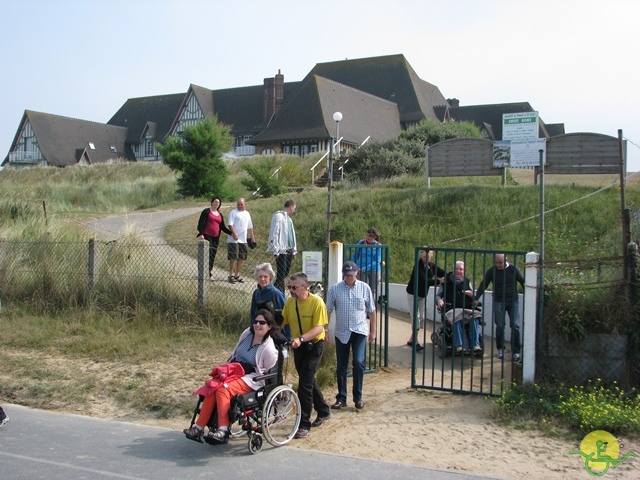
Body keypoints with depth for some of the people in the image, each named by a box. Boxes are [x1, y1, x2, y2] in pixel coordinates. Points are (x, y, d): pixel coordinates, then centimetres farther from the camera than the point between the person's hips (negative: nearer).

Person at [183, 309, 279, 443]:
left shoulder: (269, 349, -12)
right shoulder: (247, 334, 7)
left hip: (252, 379, -6)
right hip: (234, 371, 6)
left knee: (223, 388, -32)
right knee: (212, 388, -22)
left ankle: (223, 431, -34)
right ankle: (199, 427, -20)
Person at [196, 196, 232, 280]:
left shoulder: (220, 215, 17)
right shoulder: (206, 211, 1)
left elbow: (223, 227, 20)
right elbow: (201, 223, -5)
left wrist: (231, 233, 8)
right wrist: (201, 234, -17)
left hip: (216, 237, 5)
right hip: (207, 236, -5)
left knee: (213, 255, 6)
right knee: (209, 254, -12)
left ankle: (209, 272, 14)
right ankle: (209, 273, -11)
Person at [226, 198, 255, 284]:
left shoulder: (247, 214, 17)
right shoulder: (233, 212, -3)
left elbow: (250, 227, 22)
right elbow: (230, 225, -12)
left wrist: (252, 237, 18)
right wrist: (234, 234, -24)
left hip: (243, 240, 6)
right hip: (234, 240, -6)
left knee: (241, 258, 8)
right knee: (233, 258, -5)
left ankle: (237, 275, 18)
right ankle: (231, 275, 3)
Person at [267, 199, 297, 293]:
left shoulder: (288, 218, 19)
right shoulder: (278, 216, -9)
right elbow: (274, 234, -15)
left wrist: (294, 250, 18)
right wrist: (275, 251, -18)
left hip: (289, 250, 9)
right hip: (281, 251, -9)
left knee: (285, 273, 12)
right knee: (281, 274, -6)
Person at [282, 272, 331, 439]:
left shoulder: (317, 302, -20)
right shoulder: (290, 302, -3)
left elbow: (319, 328, -25)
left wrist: (301, 338, -38)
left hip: (314, 345, -6)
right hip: (298, 346, 6)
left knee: (305, 383, -11)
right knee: (308, 381, 17)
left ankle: (304, 425, -3)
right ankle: (323, 411, 39)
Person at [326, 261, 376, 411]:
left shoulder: (364, 288, 0)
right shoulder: (335, 289, 0)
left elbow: (371, 311, 7)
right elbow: (328, 311, 3)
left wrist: (373, 331, 6)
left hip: (359, 331, -1)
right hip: (341, 332, 1)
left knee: (359, 362, -11)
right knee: (341, 366, 7)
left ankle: (358, 397, 5)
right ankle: (341, 398, 17)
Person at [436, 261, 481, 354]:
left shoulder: (467, 282, 20)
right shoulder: (446, 281, 12)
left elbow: (474, 296, 22)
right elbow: (439, 295, 16)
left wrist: (470, 293, -2)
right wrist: (439, 300, -7)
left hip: (467, 309, 3)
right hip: (452, 310, -3)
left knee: (474, 318, -31)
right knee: (456, 318, -39)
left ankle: (475, 344, -36)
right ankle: (459, 345, -45)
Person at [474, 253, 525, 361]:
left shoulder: (513, 269, -2)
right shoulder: (491, 271, -1)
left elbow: (523, 282, 5)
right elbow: (483, 285, 5)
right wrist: (476, 298, -2)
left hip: (513, 301, 0)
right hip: (498, 302, 0)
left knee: (515, 326, -7)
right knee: (500, 326, -5)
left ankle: (516, 352, 2)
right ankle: (500, 349, 15)